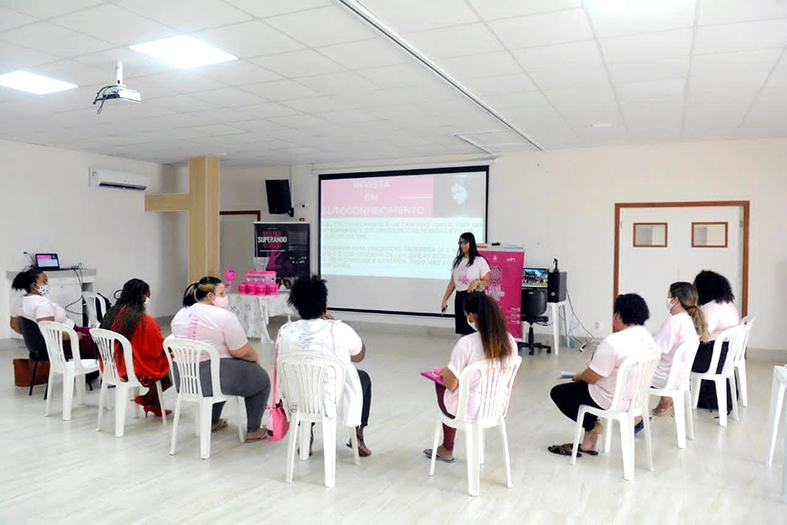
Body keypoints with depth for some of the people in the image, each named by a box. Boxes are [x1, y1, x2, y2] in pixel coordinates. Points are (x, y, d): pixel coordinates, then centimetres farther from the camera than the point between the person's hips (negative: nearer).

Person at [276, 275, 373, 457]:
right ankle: (358, 438, 25)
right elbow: (359, 356, 1)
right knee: (363, 377, 27)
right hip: (335, 400, -3)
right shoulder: (340, 330, -19)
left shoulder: (285, 331, -10)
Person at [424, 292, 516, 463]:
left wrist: (443, 373, 4)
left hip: (469, 410, -5)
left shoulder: (466, 343, -26)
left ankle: (447, 450, 37)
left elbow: (451, 384, -19)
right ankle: (447, 449, 35)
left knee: (440, 385, 25)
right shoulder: (509, 340, -8)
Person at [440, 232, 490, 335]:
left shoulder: (480, 261, -5)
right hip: (460, 298, 5)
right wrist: (445, 299, 11)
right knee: (463, 331, 7)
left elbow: (487, 282, -5)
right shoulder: (457, 261, 11)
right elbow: (452, 282, 14)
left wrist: (477, 281, -26)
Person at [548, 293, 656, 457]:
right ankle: (589, 442, 25)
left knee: (558, 393, 10)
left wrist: (578, 376, 2)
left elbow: (591, 377, -21)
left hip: (611, 401, -8)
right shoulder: (648, 338, -2)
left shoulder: (613, 341, -28)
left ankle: (592, 426, 11)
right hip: (636, 398, 8)